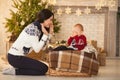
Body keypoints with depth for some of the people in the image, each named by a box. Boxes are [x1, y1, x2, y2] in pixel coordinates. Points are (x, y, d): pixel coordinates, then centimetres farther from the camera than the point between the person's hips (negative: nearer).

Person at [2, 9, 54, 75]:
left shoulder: (39, 28, 9)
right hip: (15, 57, -10)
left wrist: (50, 33, 3)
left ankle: (16, 69, 10)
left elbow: (42, 47, 4)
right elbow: (37, 49, -21)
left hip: (19, 56, 10)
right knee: (44, 68, -9)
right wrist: (45, 35, -18)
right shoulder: (33, 28, -18)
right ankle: (15, 71, -7)